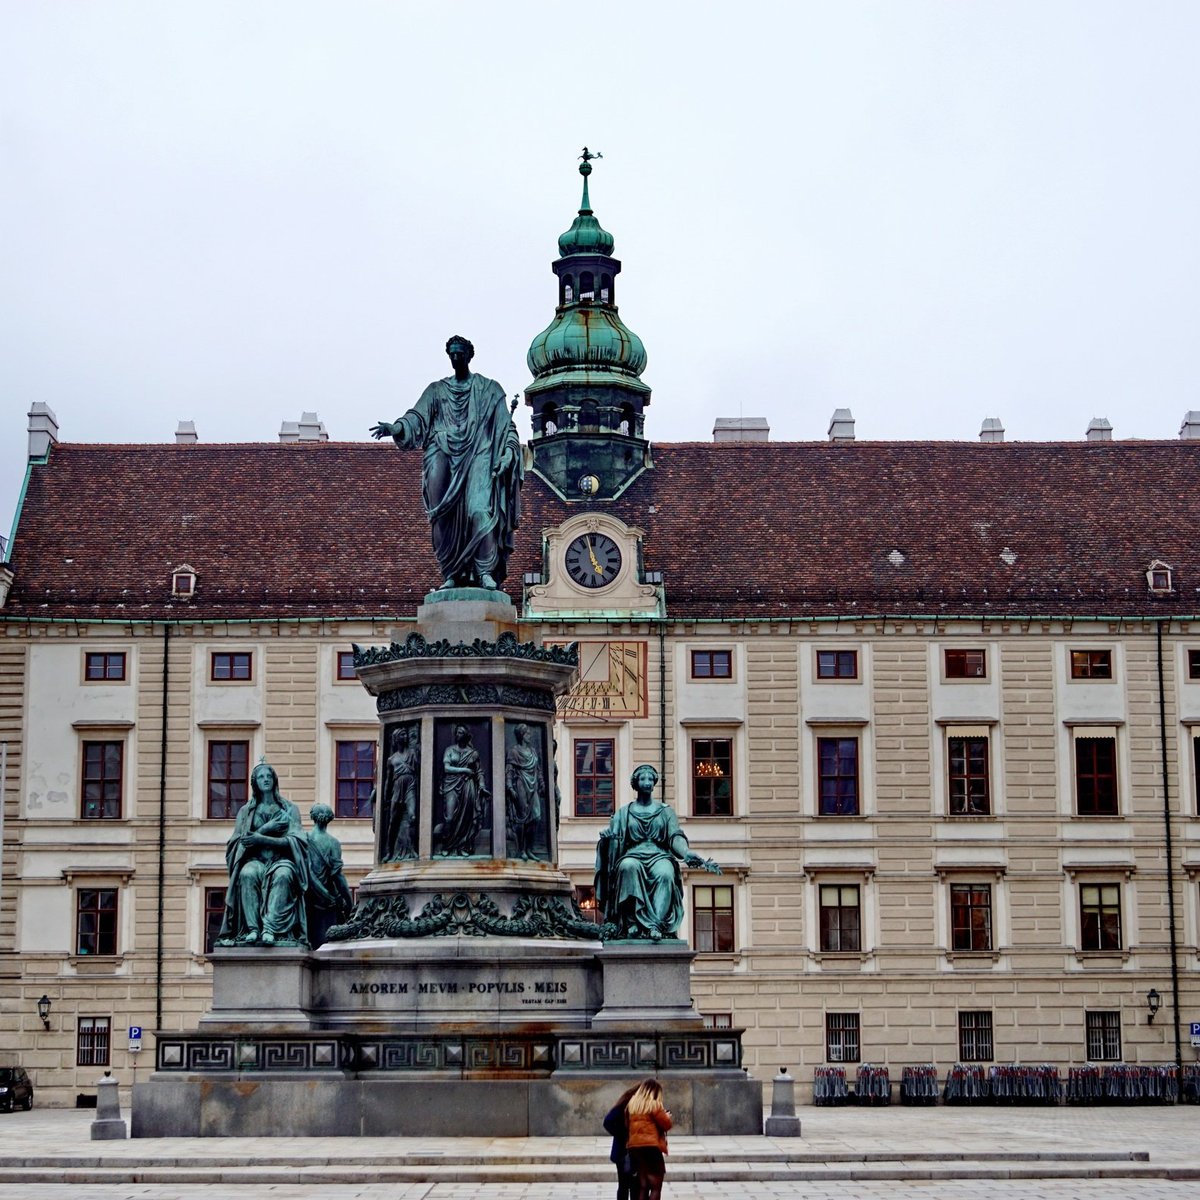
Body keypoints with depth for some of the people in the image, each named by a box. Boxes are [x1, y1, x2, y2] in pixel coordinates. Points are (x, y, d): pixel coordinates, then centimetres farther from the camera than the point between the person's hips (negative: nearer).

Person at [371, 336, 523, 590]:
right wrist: (395, 428, -15)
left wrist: (508, 452, -7)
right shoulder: (437, 390, 18)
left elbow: (505, 426, 9)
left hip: (478, 458, -2)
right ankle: (452, 575, -5)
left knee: (479, 510, -20)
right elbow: (417, 417, 5)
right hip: (445, 459, 2)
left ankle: (485, 572, -23)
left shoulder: (489, 389, 13)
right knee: (445, 517, -7)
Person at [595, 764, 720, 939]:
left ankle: (656, 925, -49)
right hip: (633, 856, 0)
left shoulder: (666, 811, 18)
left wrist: (687, 853, -18)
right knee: (628, 867, -38)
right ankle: (637, 921, -44)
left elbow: (676, 837, 3)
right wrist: (606, 836, -17)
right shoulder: (623, 813, 19)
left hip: (660, 856, 0)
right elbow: (614, 838, 8)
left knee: (666, 873, -36)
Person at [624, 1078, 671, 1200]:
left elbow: (627, 1124, 17)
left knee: (642, 1187, 11)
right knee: (656, 1187, -2)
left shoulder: (631, 1105, 13)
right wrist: (667, 1116, 15)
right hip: (651, 1147, -7)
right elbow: (666, 1124, -4)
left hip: (634, 1147, 7)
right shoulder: (654, 1105, -7)